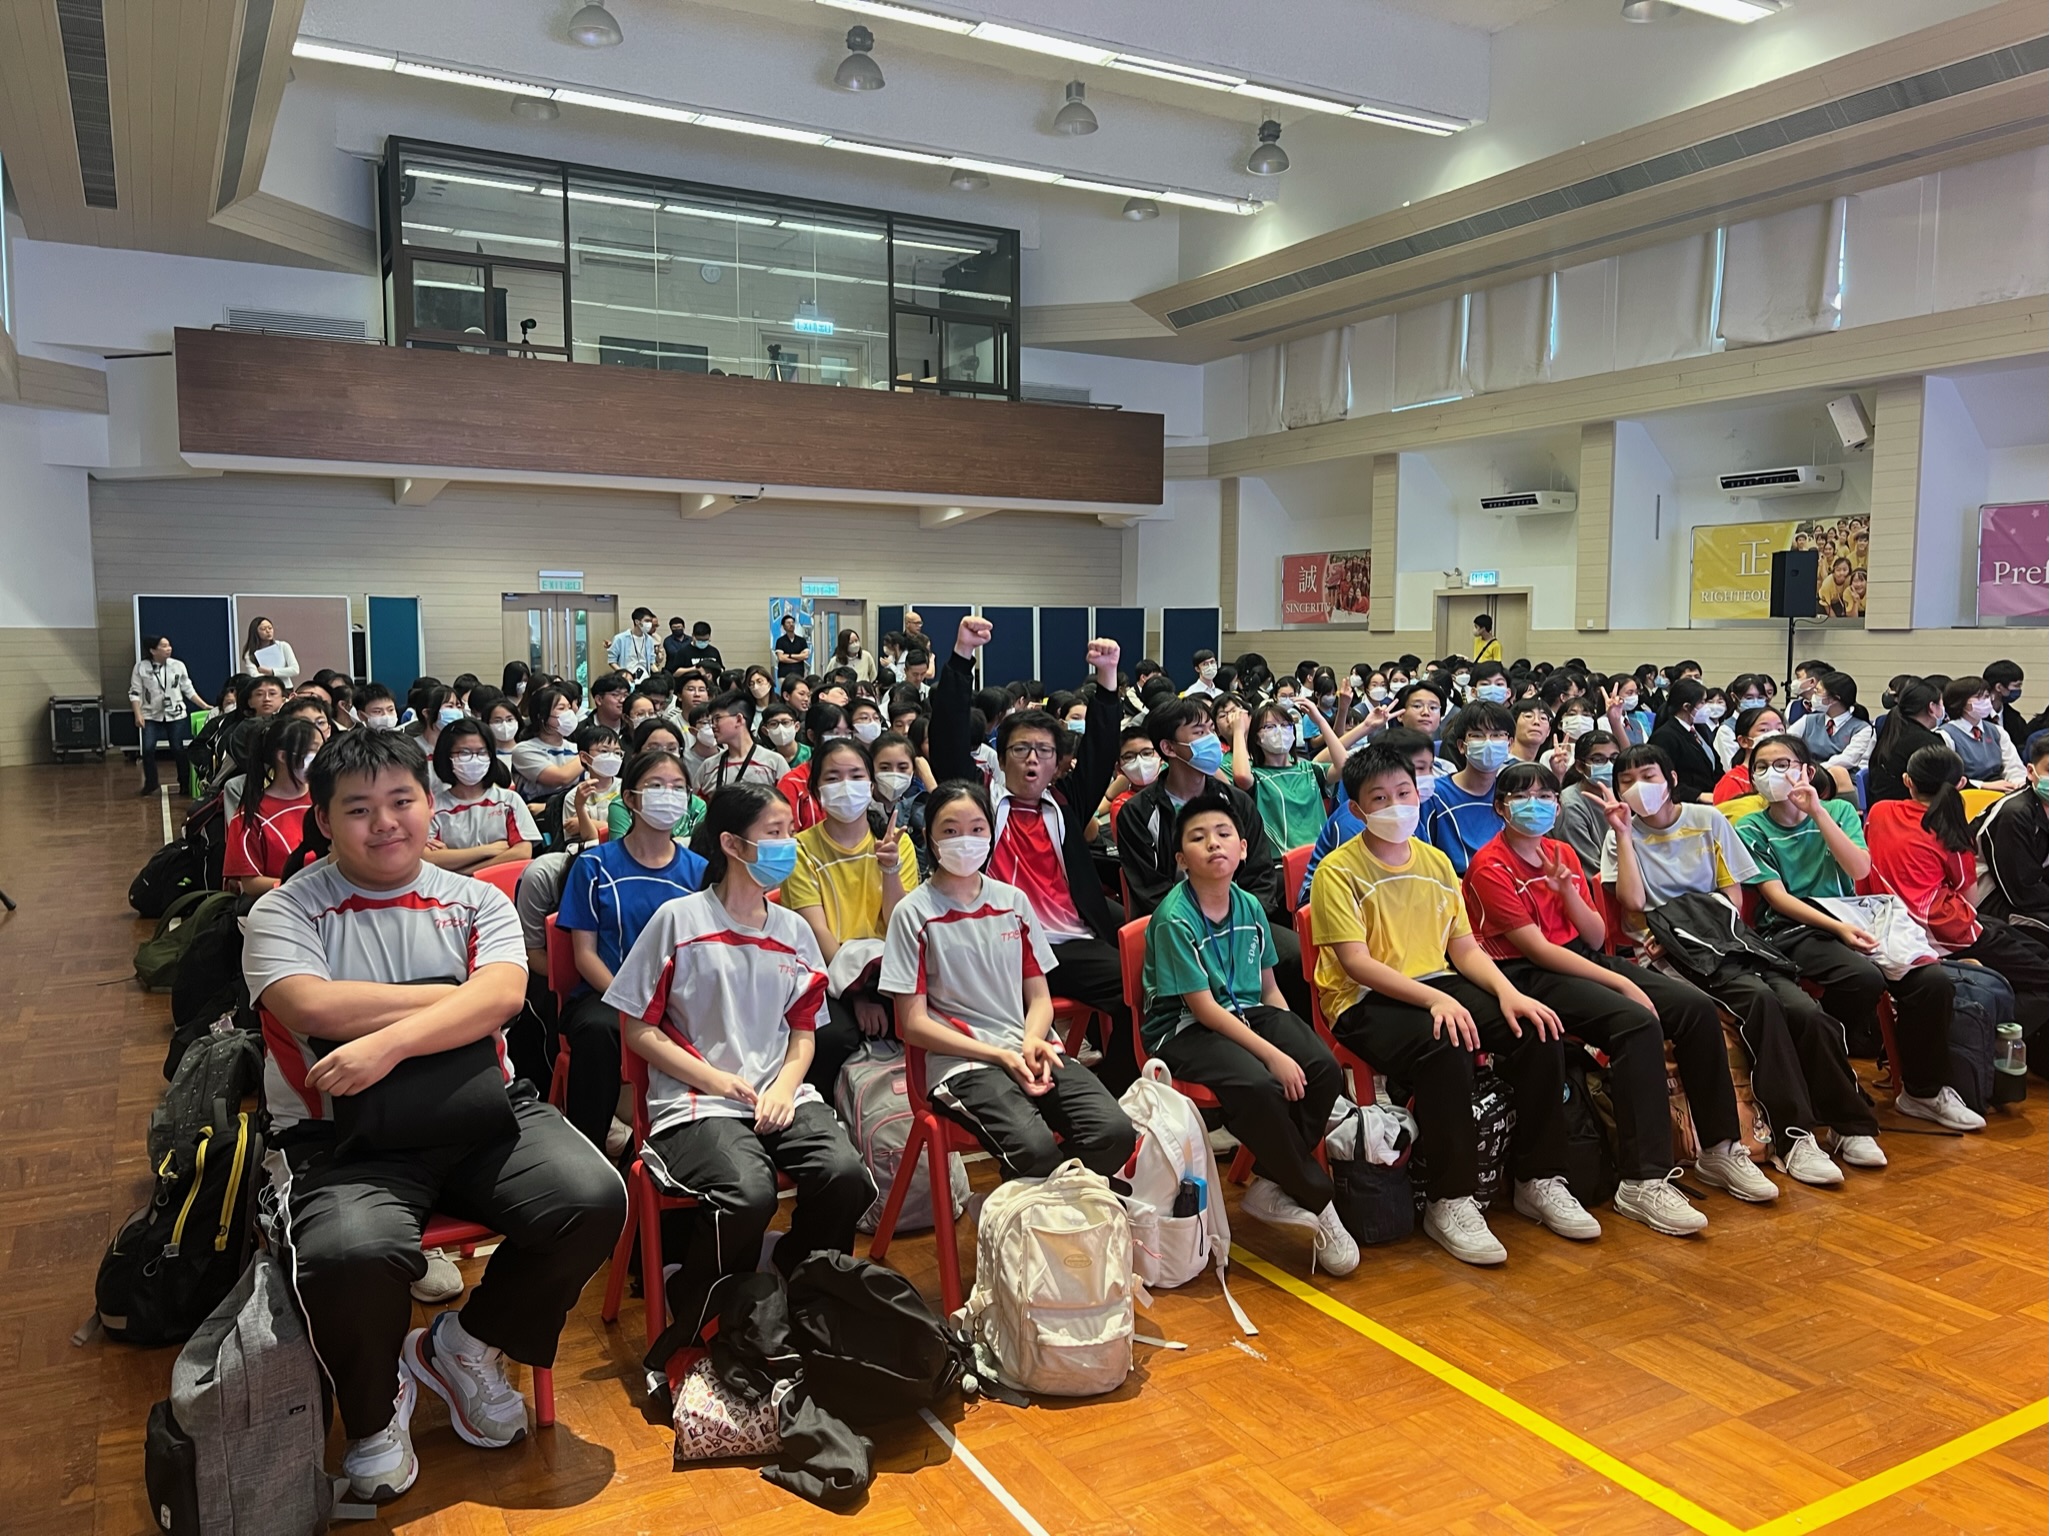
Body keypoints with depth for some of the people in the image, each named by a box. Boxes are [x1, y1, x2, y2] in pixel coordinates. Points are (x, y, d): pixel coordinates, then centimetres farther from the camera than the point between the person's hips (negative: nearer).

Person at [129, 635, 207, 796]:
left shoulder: (178, 665, 0)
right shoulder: (141, 667, -4)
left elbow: (189, 690, 6)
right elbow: (135, 693, -2)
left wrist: (205, 706, 0)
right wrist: (138, 714, -12)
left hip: (176, 714, 1)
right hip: (151, 716, -1)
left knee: (178, 749, 1)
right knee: (148, 749, -9)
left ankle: (185, 784, 13)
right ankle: (150, 784, 6)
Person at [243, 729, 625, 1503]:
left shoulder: (476, 901, 11)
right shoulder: (285, 912, 5)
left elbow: (502, 996, -8)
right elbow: (312, 1007, -14)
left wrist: (387, 1040, -23)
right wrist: (458, 995, -8)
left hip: (483, 1112, 3)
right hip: (344, 1132, -2)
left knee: (592, 1201, -21)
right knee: (352, 1256, -34)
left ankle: (466, 1347, 11)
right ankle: (376, 1410, 4)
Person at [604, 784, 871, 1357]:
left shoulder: (794, 930, 13)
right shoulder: (678, 919, -2)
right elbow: (638, 1030, -1)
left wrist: (785, 1086, -5)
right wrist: (717, 1080, -10)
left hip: (779, 1095, 5)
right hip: (696, 1101, -4)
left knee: (846, 1176, -25)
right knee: (748, 1193, -33)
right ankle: (692, 1323, -4)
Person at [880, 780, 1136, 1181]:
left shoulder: (1014, 901, 14)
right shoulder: (913, 914, 1)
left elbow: (1040, 997, 15)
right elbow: (914, 1024, -3)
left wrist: (1033, 1041, -9)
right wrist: (1002, 1055, -11)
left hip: (1032, 1052, 4)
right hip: (961, 1062, -4)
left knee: (1115, 1131, -21)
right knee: (1035, 1148, -32)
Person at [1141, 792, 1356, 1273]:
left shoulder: (1249, 906, 5)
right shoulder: (1174, 918, -15)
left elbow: (1268, 989, 13)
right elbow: (1203, 1008, -18)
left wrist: (1294, 1039, -4)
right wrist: (1274, 1055, -22)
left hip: (1247, 1014, 7)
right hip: (1184, 1030, -6)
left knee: (1324, 1068, -20)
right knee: (1258, 1087, -33)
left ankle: (1270, 1184, -3)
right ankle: (1318, 1203, -10)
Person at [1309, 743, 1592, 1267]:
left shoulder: (1435, 861, 12)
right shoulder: (1337, 871, -8)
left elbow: (1466, 949, 9)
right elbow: (1357, 963, -16)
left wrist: (1508, 993, -10)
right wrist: (1434, 999, -27)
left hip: (1437, 985, 6)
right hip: (1365, 1001, -6)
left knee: (1538, 1033, -15)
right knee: (1445, 1048, -35)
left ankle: (1538, 1180, 1)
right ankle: (1449, 1202, -20)